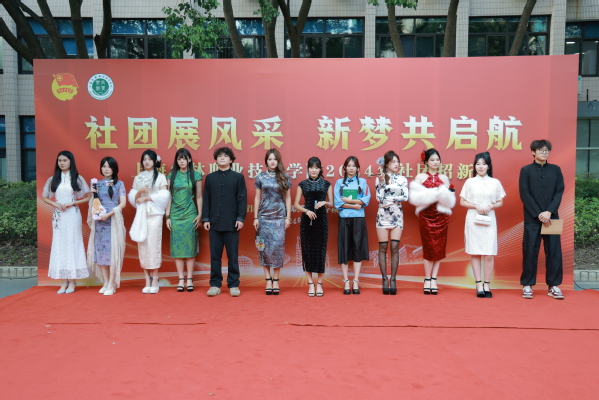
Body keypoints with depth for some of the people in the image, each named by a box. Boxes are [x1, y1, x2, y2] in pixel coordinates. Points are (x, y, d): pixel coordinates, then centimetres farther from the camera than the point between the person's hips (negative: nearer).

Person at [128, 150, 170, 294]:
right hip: (141, 214, 3)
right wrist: (140, 192, -8)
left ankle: (155, 280, -1)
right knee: (142, 245, 0)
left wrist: (147, 197, -8)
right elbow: (132, 198, 11)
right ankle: (147, 280, 5)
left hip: (154, 214, -3)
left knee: (153, 244, -7)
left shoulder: (161, 177, 4)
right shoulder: (137, 178, 15)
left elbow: (164, 195, -7)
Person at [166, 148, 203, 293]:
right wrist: (167, 216, 2)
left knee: (190, 246, 1)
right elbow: (169, 196, 6)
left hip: (190, 214, -1)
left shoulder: (196, 175, 2)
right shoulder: (171, 175, 6)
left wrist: (200, 215, -1)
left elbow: (199, 197, 4)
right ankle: (181, 279, 8)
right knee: (177, 246, 2)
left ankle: (189, 279, 8)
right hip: (175, 214, 1)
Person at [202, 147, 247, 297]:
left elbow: (242, 199, 0)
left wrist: (240, 218, -8)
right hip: (214, 222, 2)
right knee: (215, 255, 6)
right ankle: (215, 284, 14)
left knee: (232, 255, 3)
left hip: (232, 222, -2)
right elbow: (206, 199, 9)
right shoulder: (210, 177, 11)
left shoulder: (238, 177, 4)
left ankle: (233, 285, 12)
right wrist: (205, 219, 1)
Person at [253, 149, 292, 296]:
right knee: (265, 247, 0)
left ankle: (276, 280, 5)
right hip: (264, 217, 1)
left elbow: (288, 198, 6)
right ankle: (268, 280, 8)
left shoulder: (284, 177, 5)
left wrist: (288, 217, 0)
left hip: (279, 217, -1)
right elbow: (257, 198, 7)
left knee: (278, 246, -4)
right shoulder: (260, 177, 6)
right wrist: (255, 218, 2)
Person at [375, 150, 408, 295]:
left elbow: (405, 197, -5)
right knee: (383, 247, 0)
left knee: (395, 248, -2)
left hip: (397, 216, 1)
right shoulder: (380, 178, 3)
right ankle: (384, 279, 6)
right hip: (382, 215, -1)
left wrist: (391, 200, -11)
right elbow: (379, 198, -7)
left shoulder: (402, 179, 7)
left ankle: (393, 279, 4)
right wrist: (382, 182, -15)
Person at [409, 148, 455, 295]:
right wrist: (432, 194, -17)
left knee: (439, 247, 2)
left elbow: (450, 200, 5)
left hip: (441, 216, 3)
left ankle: (433, 279, 9)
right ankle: (427, 280, 9)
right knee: (429, 247, -2)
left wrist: (443, 195, -15)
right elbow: (415, 197, -9)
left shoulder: (444, 178, 11)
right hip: (426, 215, -3)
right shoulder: (420, 177, 3)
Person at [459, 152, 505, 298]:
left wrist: (490, 206, -10)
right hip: (473, 219, 0)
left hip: (489, 220, 0)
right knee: (474, 253, 1)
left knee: (489, 254, -2)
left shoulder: (495, 182, 5)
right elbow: (462, 202, 3)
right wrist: (476, 206, -11)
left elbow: (500, 202, 9)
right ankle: (479, 285, 8)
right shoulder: (469, 182, 3)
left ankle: (487, 285, 8)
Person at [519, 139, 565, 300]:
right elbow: (524, 195, -4)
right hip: (532, 219, -2)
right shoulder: (526, 170, 2)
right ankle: (527, 285, 9)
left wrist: (549, 212, -11)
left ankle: (554, 285, 12)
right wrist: (538, 214, -12)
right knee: (530, 252, 0)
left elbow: (559, 192, 3)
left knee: (554, 251, 3)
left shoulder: (555, 169, 10)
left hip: (552, 217, 2)